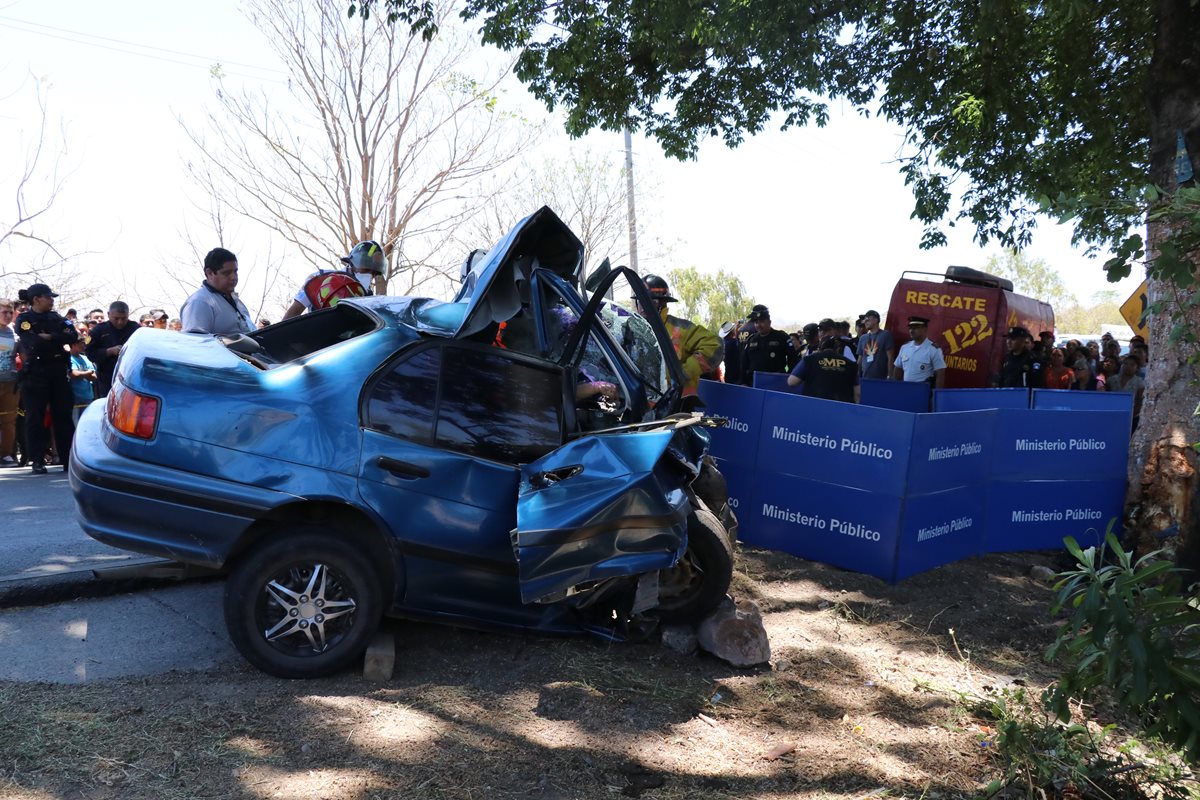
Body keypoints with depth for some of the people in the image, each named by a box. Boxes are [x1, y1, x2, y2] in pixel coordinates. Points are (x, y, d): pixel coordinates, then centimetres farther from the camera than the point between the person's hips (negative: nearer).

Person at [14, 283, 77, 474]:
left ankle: (69, 459, 7)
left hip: (58, 371, 4)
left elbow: (73, 336, -3)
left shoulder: (56, 318, 12)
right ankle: (37, 461, 5)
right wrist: (59, 338, -8)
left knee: (63, 415, 4)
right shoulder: (24, 320, -1)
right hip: (35, 373, -4)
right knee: (35, 417, -1)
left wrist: (49, 337, -13)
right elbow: (34, 344, -17)